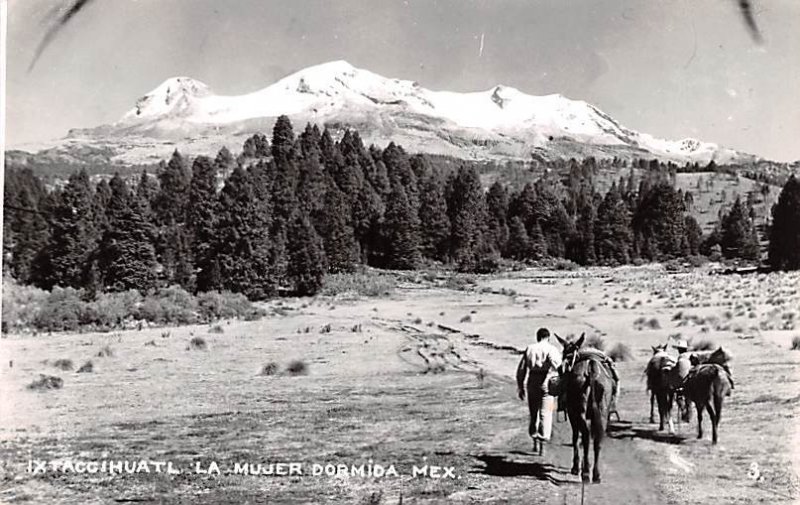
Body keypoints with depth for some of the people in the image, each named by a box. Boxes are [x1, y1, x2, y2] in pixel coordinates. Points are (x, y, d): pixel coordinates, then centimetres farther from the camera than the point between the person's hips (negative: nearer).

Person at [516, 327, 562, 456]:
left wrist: (520, 387, 14)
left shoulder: (529, 349, 10)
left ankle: (535, 440, 21)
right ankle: (542, 444, -2)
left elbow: (521, 369, 9)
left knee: (534, 413, 17)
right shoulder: (551, 349, 0)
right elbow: (555, 362, -23)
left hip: (532, 383, 3)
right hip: (547, 383, -3)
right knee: (545, 414, 1)